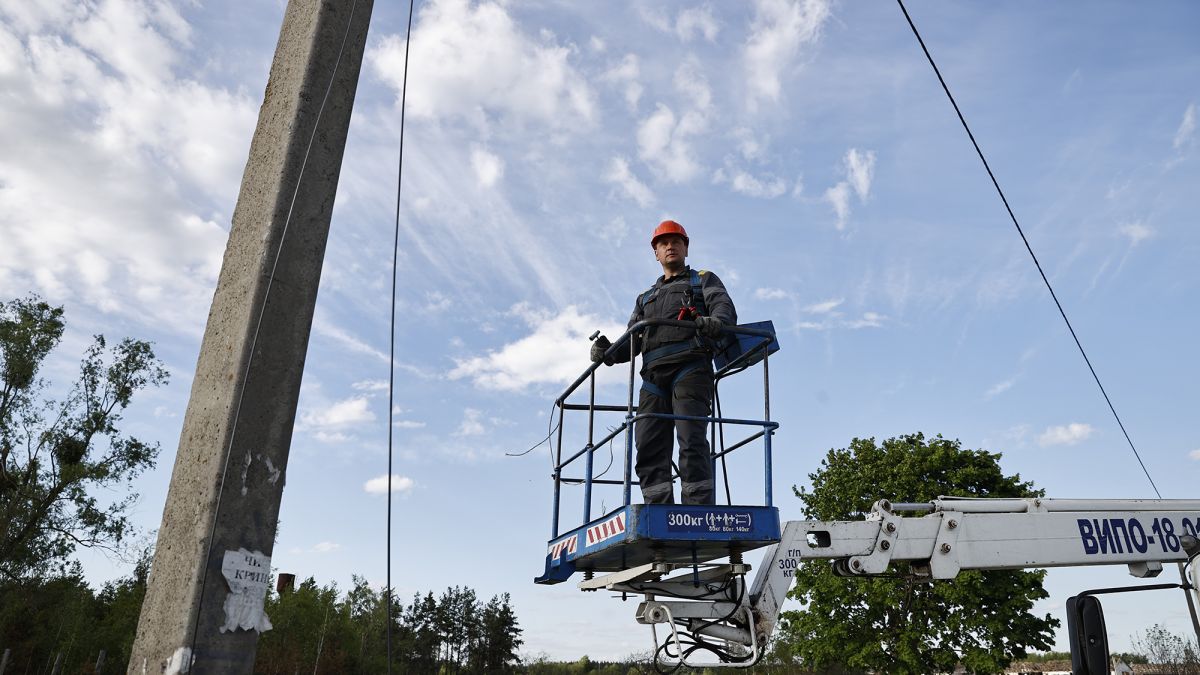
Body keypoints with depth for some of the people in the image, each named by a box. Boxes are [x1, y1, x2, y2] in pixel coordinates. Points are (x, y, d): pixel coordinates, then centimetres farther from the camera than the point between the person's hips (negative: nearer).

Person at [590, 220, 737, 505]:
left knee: (691, 441, -18)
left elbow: (725, 308, 1)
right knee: (649, 447, -8)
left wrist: (716, 321, -25)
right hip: (654, 376, 5)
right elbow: (631, 340, 23)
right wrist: (608, 352, -1)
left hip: (690, 367, -4)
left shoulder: (704, 281, 23)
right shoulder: (646, 298, 35)